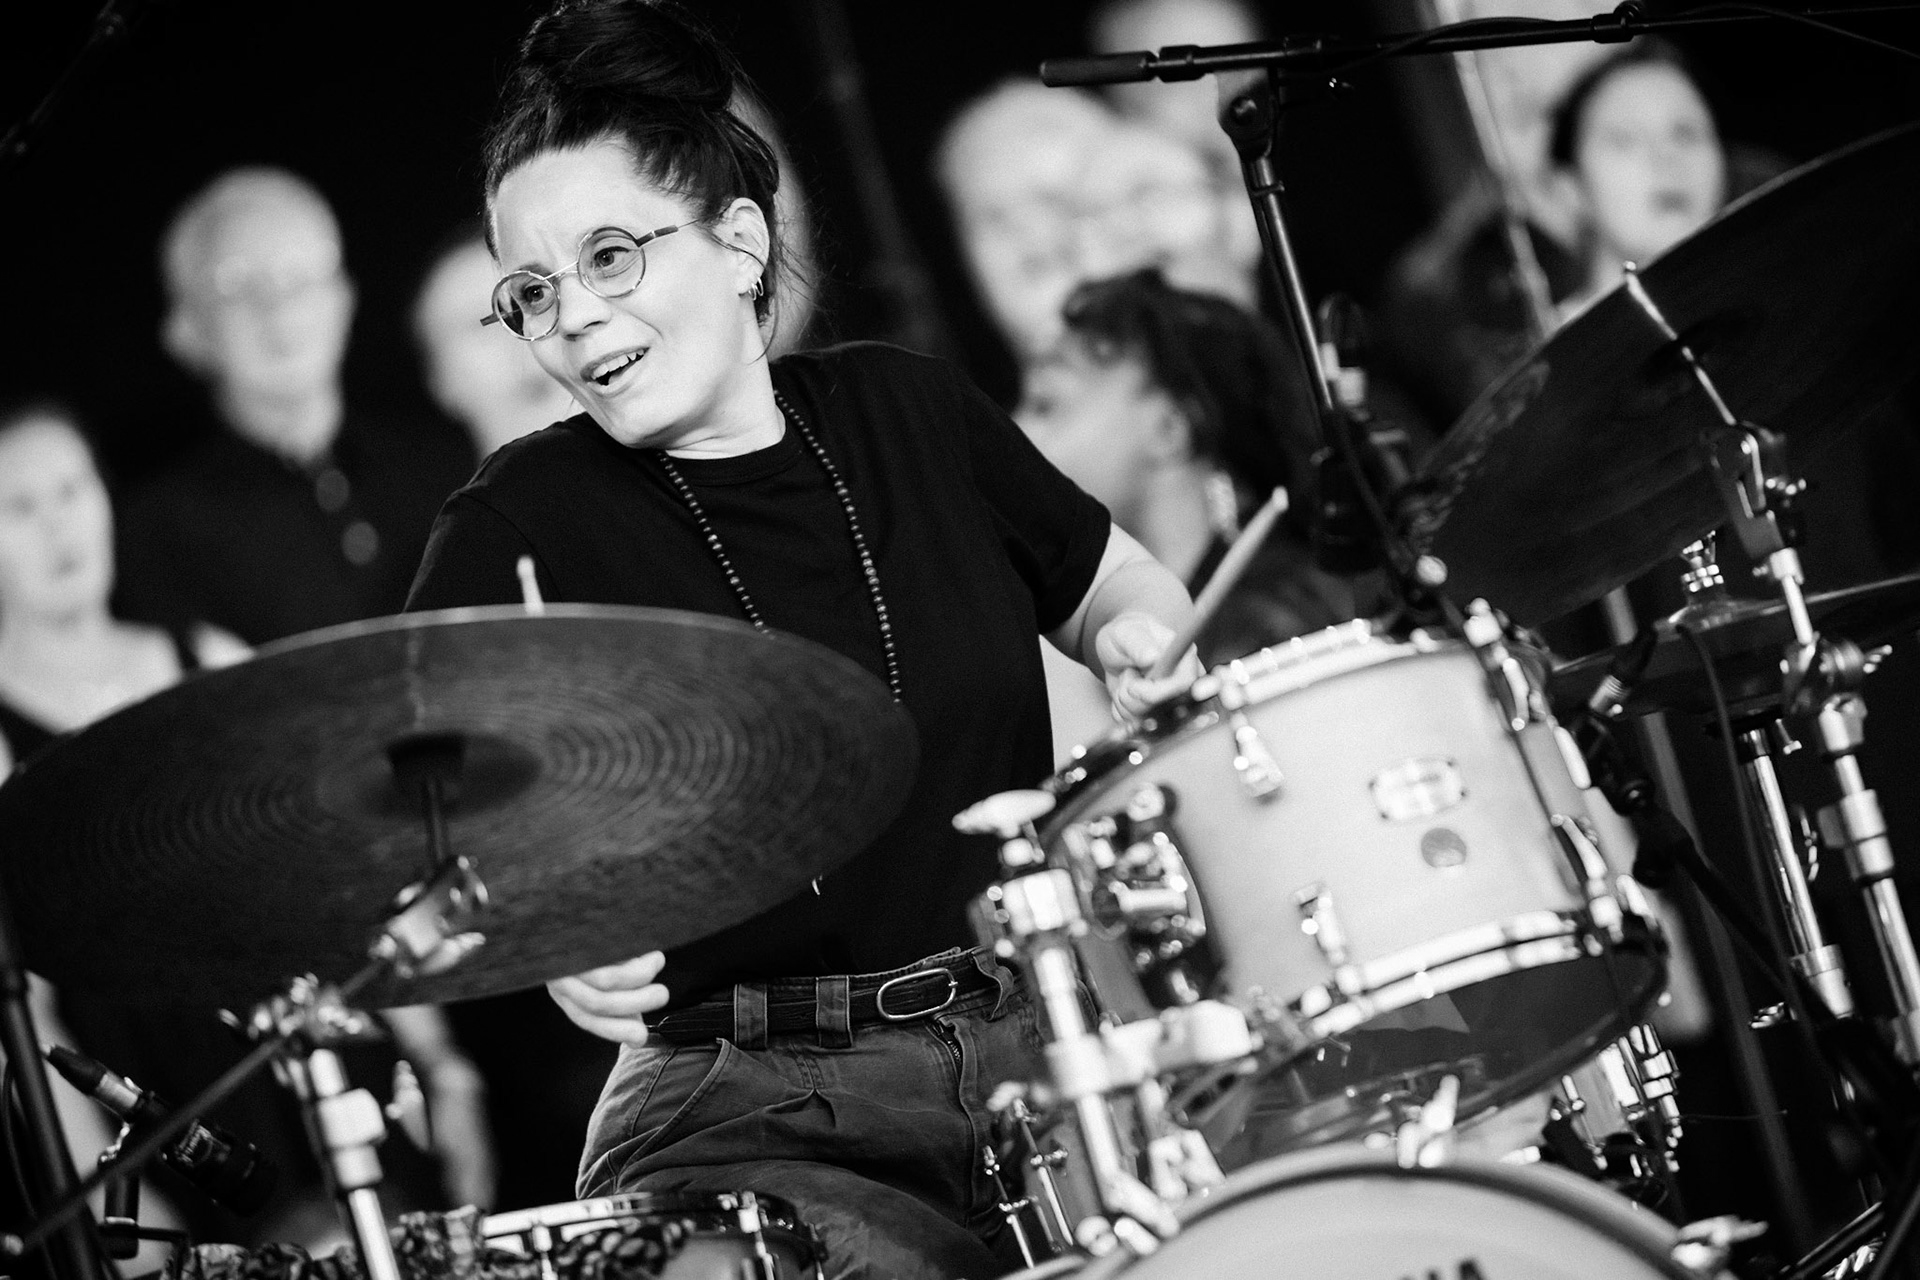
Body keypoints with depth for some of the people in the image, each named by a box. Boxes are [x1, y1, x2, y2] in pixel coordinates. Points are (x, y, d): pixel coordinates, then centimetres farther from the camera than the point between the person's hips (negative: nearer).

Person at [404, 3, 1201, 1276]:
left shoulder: (908, 410, 9)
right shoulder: (523, 526, -2)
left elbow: (1125, 587, 25)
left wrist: (1144, 644, 2)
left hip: (1036, 1046, 3)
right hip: (754, 1121, -3)